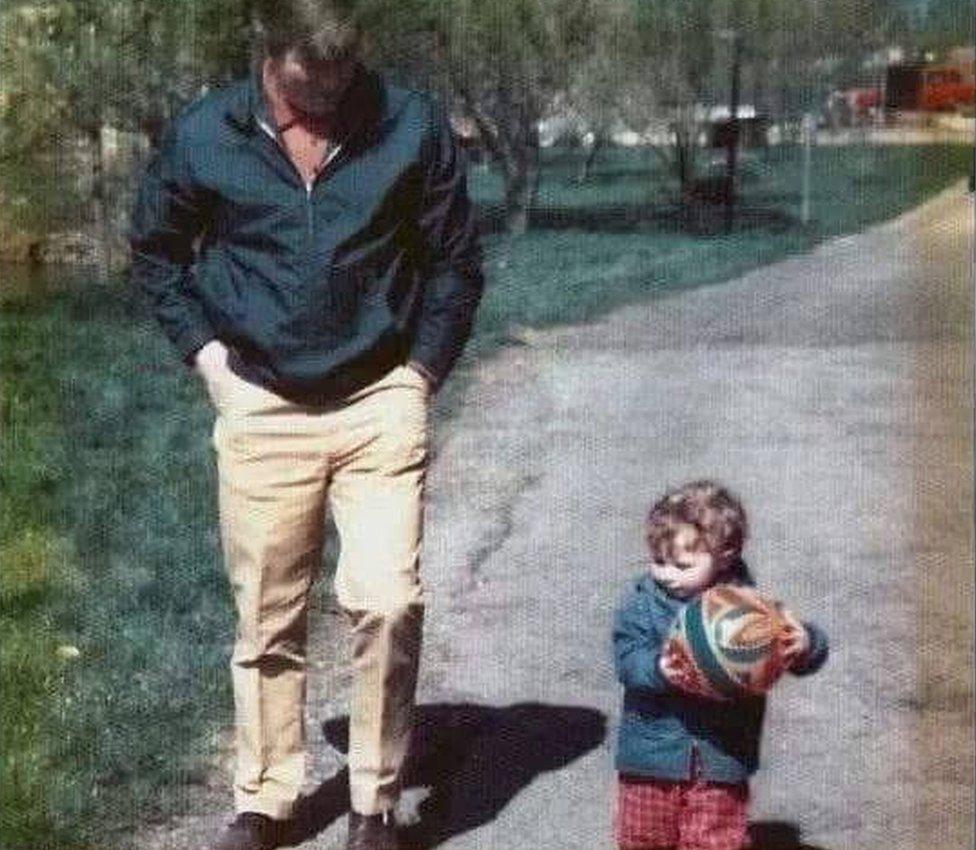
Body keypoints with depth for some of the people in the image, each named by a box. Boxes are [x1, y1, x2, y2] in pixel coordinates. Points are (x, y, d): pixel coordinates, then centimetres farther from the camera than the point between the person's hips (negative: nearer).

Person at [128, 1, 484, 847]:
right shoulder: (204, 136, -3)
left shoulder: (412, 124, -5)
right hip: (262, 411, 1)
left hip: (381, 404, -1)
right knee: (268, 619, 8)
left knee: (388, 602, -10)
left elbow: (456, 261, 5)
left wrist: (420, 373, 0)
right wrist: (208, 354, 4)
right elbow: (156, 254, 13)